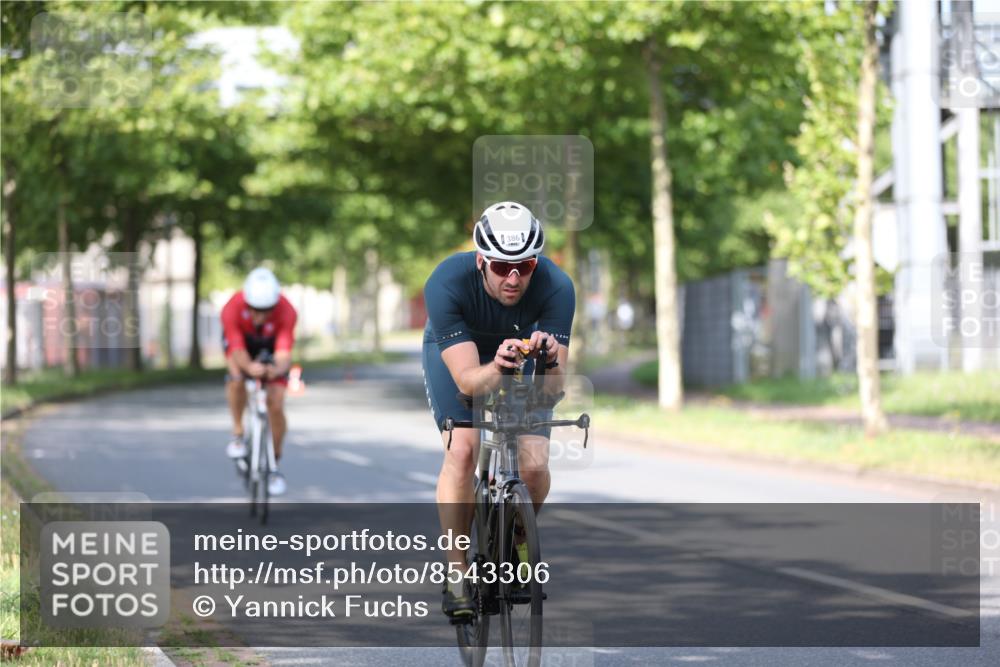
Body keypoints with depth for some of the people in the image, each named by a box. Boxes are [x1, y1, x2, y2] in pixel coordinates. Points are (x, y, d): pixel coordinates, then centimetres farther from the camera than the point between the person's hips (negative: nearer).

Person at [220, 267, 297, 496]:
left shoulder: (286, 312, -37)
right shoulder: (232, 309, -37)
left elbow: (284, 355, -42)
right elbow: (238, 350, -39)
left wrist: (277, 369, -66)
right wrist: (249, 366, -62)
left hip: (271, 344, 0)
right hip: (241, 340, 0)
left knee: (276, 405, -12)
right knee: (236, 377, -33)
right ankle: (238, 433, -12)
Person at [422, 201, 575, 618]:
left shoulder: (556, 287, -34)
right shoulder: (447, 283, -37)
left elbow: (554, 387, -34)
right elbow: (467, 380, -41)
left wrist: (550, 360, -56)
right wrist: (497, 368, -62)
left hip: (520, 349, 1)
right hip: (455, 350, -1)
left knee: (534, 465, -15)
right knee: (463, 449, -24)